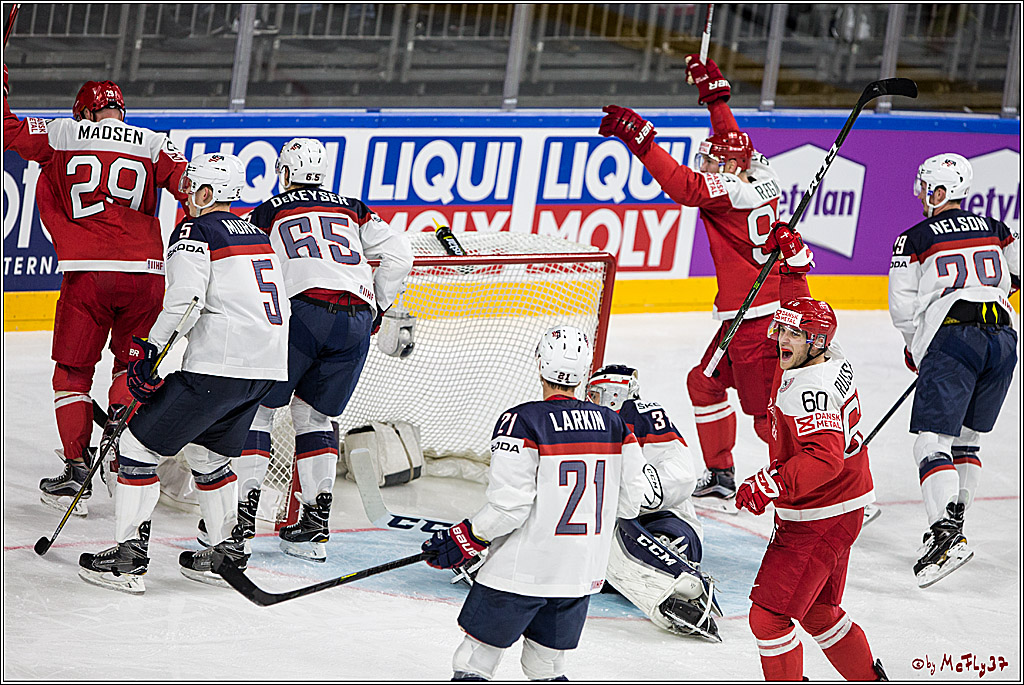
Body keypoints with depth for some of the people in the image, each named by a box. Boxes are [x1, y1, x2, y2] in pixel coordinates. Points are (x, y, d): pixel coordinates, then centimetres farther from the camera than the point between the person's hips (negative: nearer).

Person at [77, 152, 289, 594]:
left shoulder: (194, 233, -4)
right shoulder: (256, 234, 21)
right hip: (270, 365, 8)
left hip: (219, 366, -8)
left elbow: (185, 300, -18)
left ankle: (128, 559, -4)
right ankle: (228, 552, 24)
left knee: (140, 443, 0)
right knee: (207, 450, 26)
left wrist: (150, 354, -13)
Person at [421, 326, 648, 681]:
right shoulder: (613, 425, 3)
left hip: (521, 570, -5)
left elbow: (508, 505, -19)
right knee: (547, 665, 17)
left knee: (475, 661, 3)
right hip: (584, 572, 5)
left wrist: (464, 539, -6)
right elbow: (630, 501, 9)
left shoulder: (521, 422, -15)